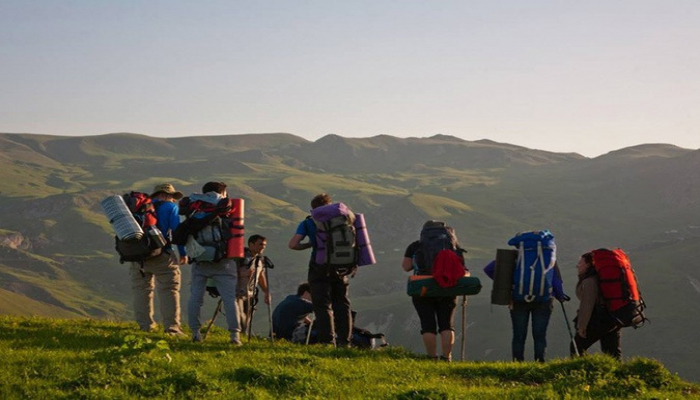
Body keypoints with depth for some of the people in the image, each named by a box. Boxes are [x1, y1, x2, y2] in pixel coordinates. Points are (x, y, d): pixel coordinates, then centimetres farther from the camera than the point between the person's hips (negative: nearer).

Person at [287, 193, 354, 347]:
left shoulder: (308, 223, 2)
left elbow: (293, 244, -6)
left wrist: (310, 244, 9)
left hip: (320, 268, -3)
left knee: (323, 306, -2)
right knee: (342, 305, 11)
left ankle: (328, 341, -10)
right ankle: (344, 341, 9)